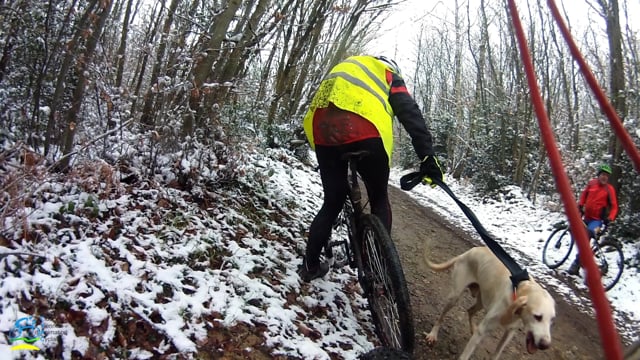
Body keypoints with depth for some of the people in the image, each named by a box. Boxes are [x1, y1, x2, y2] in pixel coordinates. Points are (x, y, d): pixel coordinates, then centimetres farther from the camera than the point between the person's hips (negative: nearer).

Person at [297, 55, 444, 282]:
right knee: (379, 201, 17)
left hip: (323, 133, 4)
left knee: (333, 202, 21)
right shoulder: (388, 75, 26)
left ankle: (310, 265, 27)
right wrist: (428, 157, -1)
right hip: (365, 134, -4)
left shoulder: (342, 69, 41)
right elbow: (410, 113, 8)